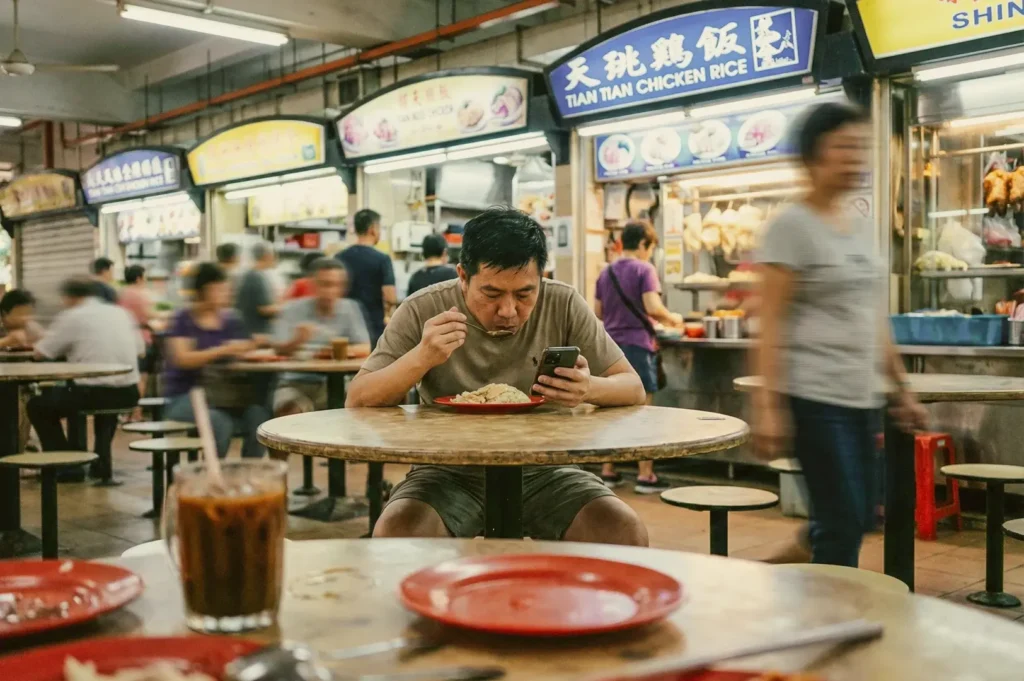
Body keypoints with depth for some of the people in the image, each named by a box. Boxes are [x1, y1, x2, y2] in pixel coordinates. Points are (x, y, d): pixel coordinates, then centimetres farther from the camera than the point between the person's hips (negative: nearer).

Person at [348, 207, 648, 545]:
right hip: (450, 474, -1)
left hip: (543, 471, 2)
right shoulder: (423, 312, -8)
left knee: (626, 532, -22)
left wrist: (590, 388, -27)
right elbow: (357, 403, -9)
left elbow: (634, 389, -2)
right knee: (395, 532, -30)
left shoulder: (564, 306, -5)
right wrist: (420, 357, -28)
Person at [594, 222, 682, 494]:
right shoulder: (644, 269, -8)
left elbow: (598, 312, 16)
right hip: (637, 344, -6)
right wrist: (671, 319, -2)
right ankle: (645, 476, 2)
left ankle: (608, 472, 17)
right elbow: (653, 307, -19)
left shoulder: (606, 272, 11)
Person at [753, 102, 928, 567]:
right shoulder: (792, 226, -9)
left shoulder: (863, 229, 13)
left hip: (862, 398, 8)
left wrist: (901, 388, 17)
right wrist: (769, 404, -19)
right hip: (815, 397, -8)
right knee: (843, 523, -4)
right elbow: (770, 324, -14)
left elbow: (875, 321, 18)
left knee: (860, 520, 12)